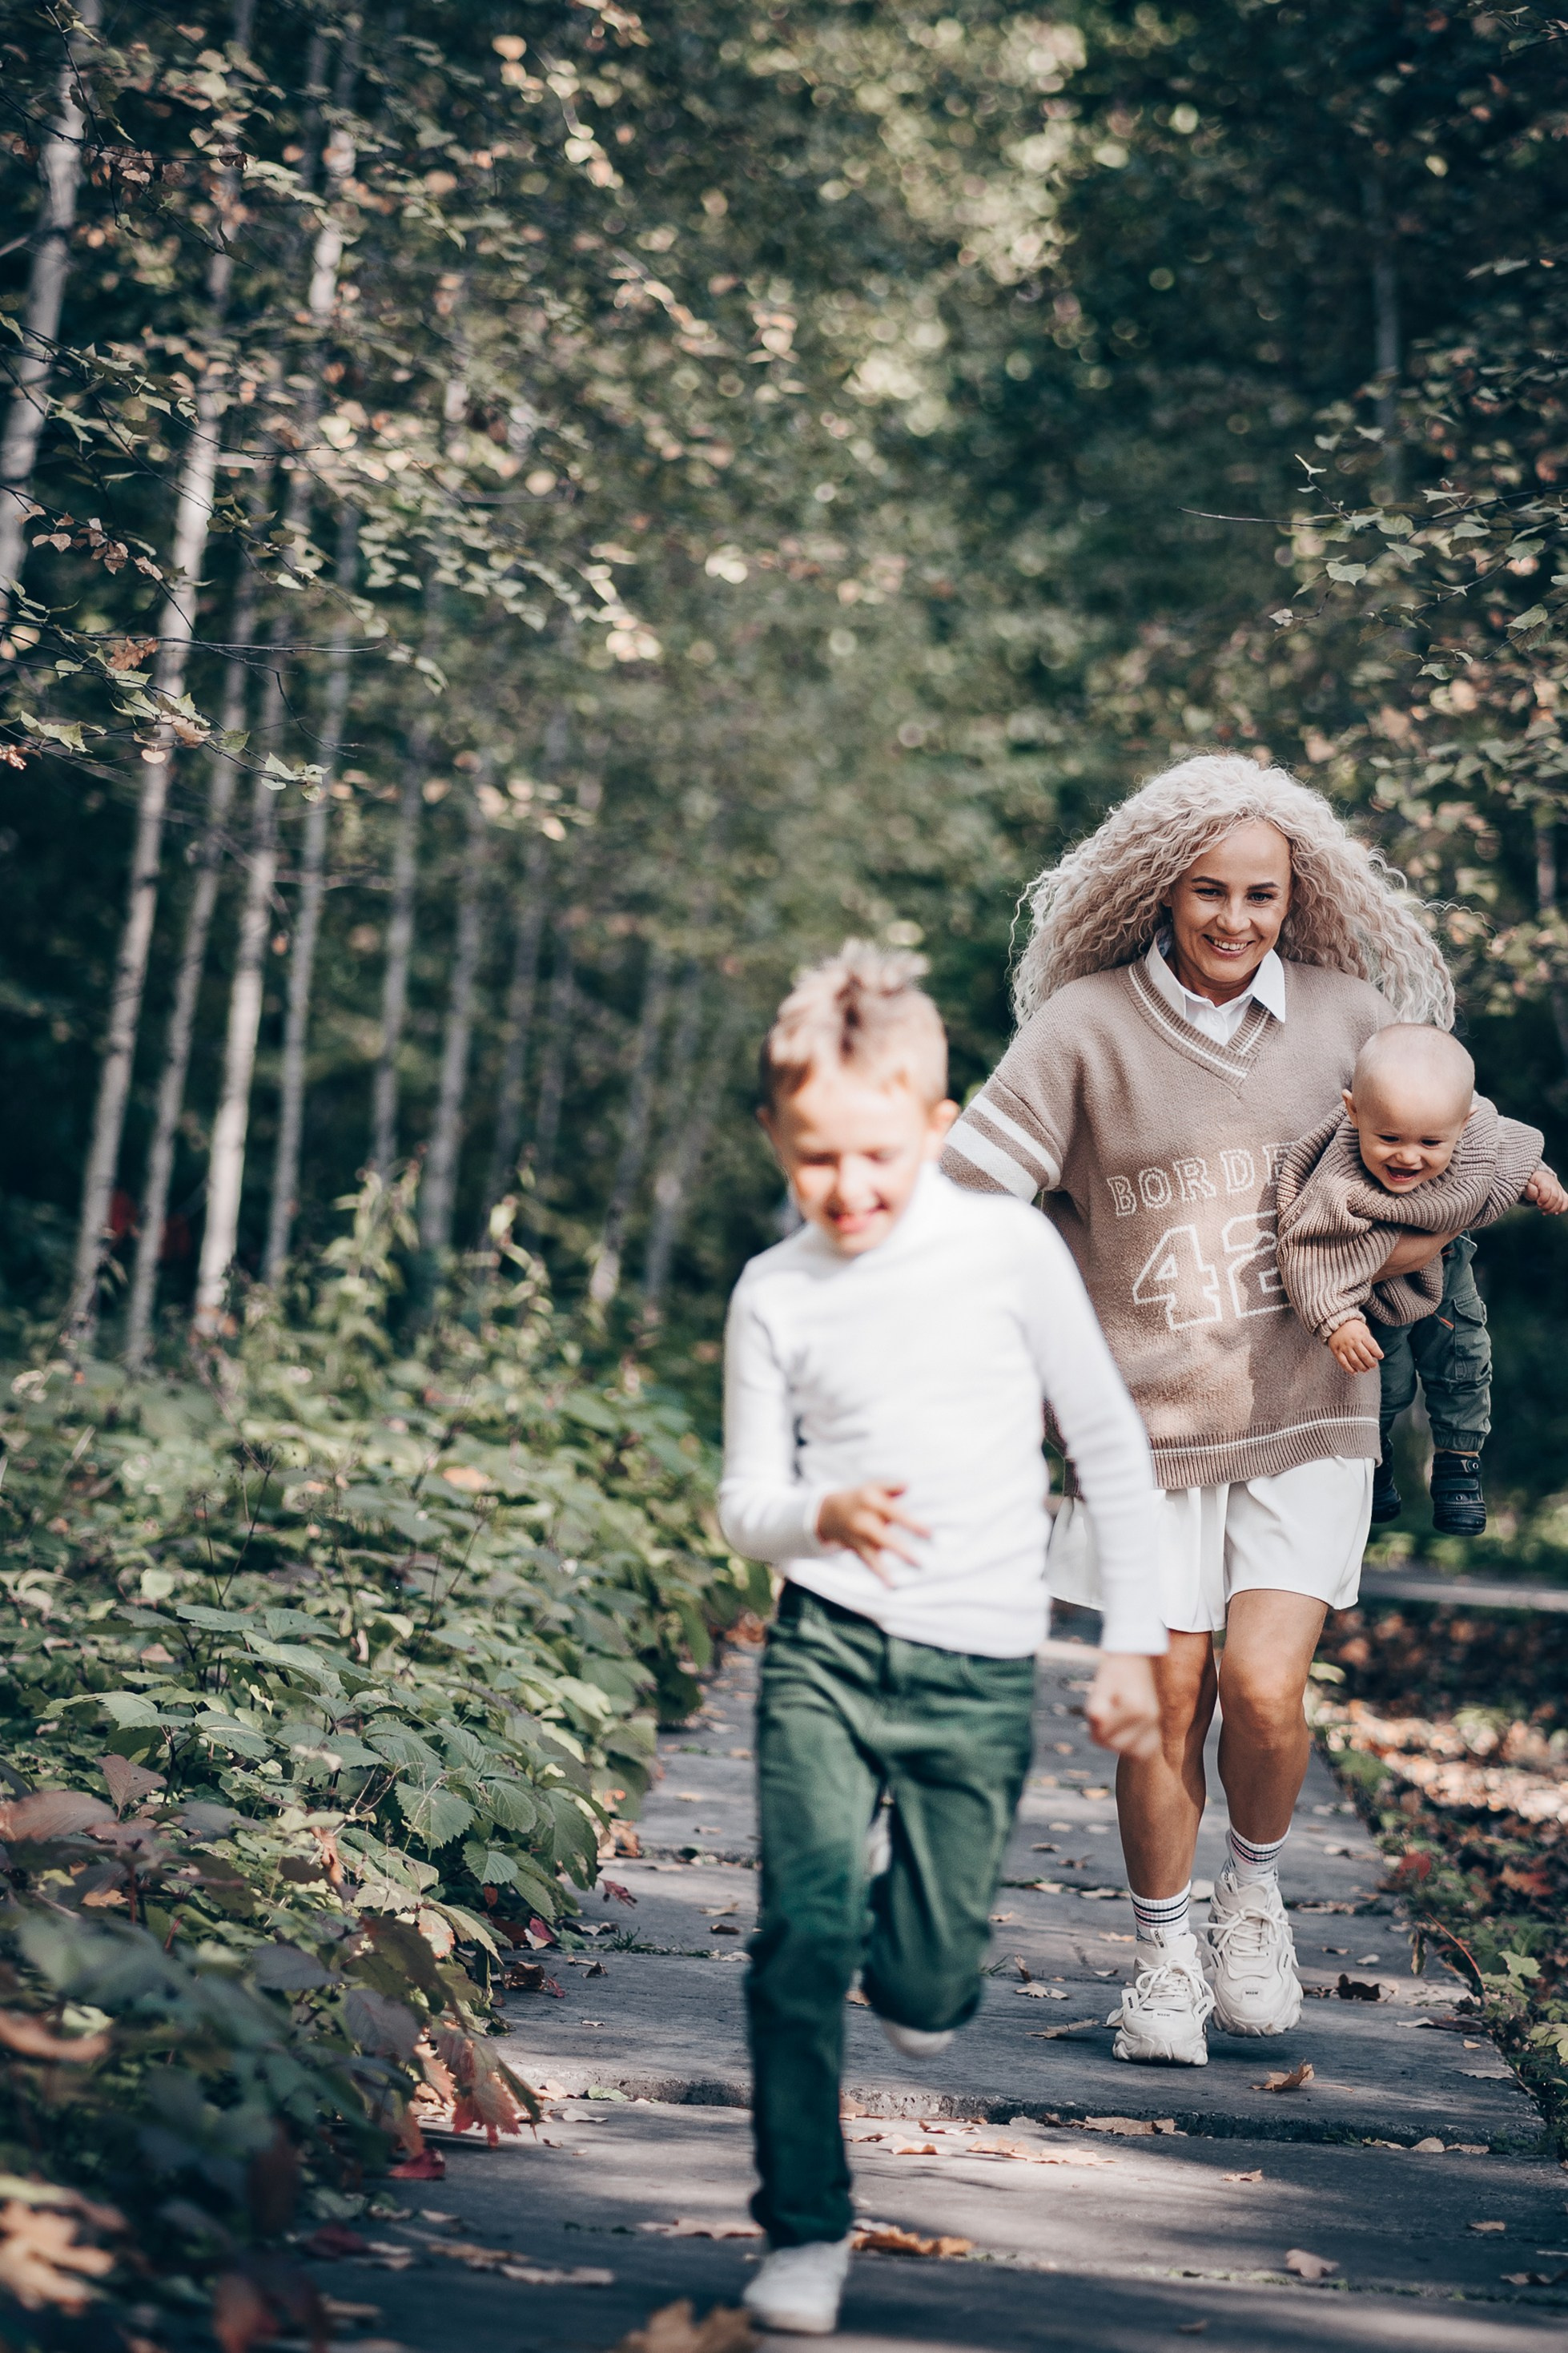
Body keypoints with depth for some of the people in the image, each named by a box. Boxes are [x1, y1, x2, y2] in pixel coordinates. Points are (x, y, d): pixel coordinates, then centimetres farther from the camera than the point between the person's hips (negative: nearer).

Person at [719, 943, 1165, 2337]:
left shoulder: (1011, 1251, -4)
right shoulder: (776, 1294, 1)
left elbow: (1114, 1450, 4)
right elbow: (746, 1501, 7)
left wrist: (1134, 1643, 2)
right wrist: (822, 1515, -17)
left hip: (979, 1672, -1)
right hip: (828, 1646, 1)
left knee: (927, 2003, 3)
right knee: (803, 1934, -16)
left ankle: (910, 1935, 39)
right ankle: (806, 2233, -1)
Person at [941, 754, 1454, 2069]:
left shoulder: (1350, 1014, 1)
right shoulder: (1087, 1024, -6)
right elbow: (970, 1197, -5)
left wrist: (1386, 1253, -5)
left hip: (1304, 1418, 1)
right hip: (1146, 1420, -1)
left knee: (1264, 1687, -11)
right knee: (1166, 1702, 2)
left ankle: (1255, 1896, 18)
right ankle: (1164, 1958, 22)